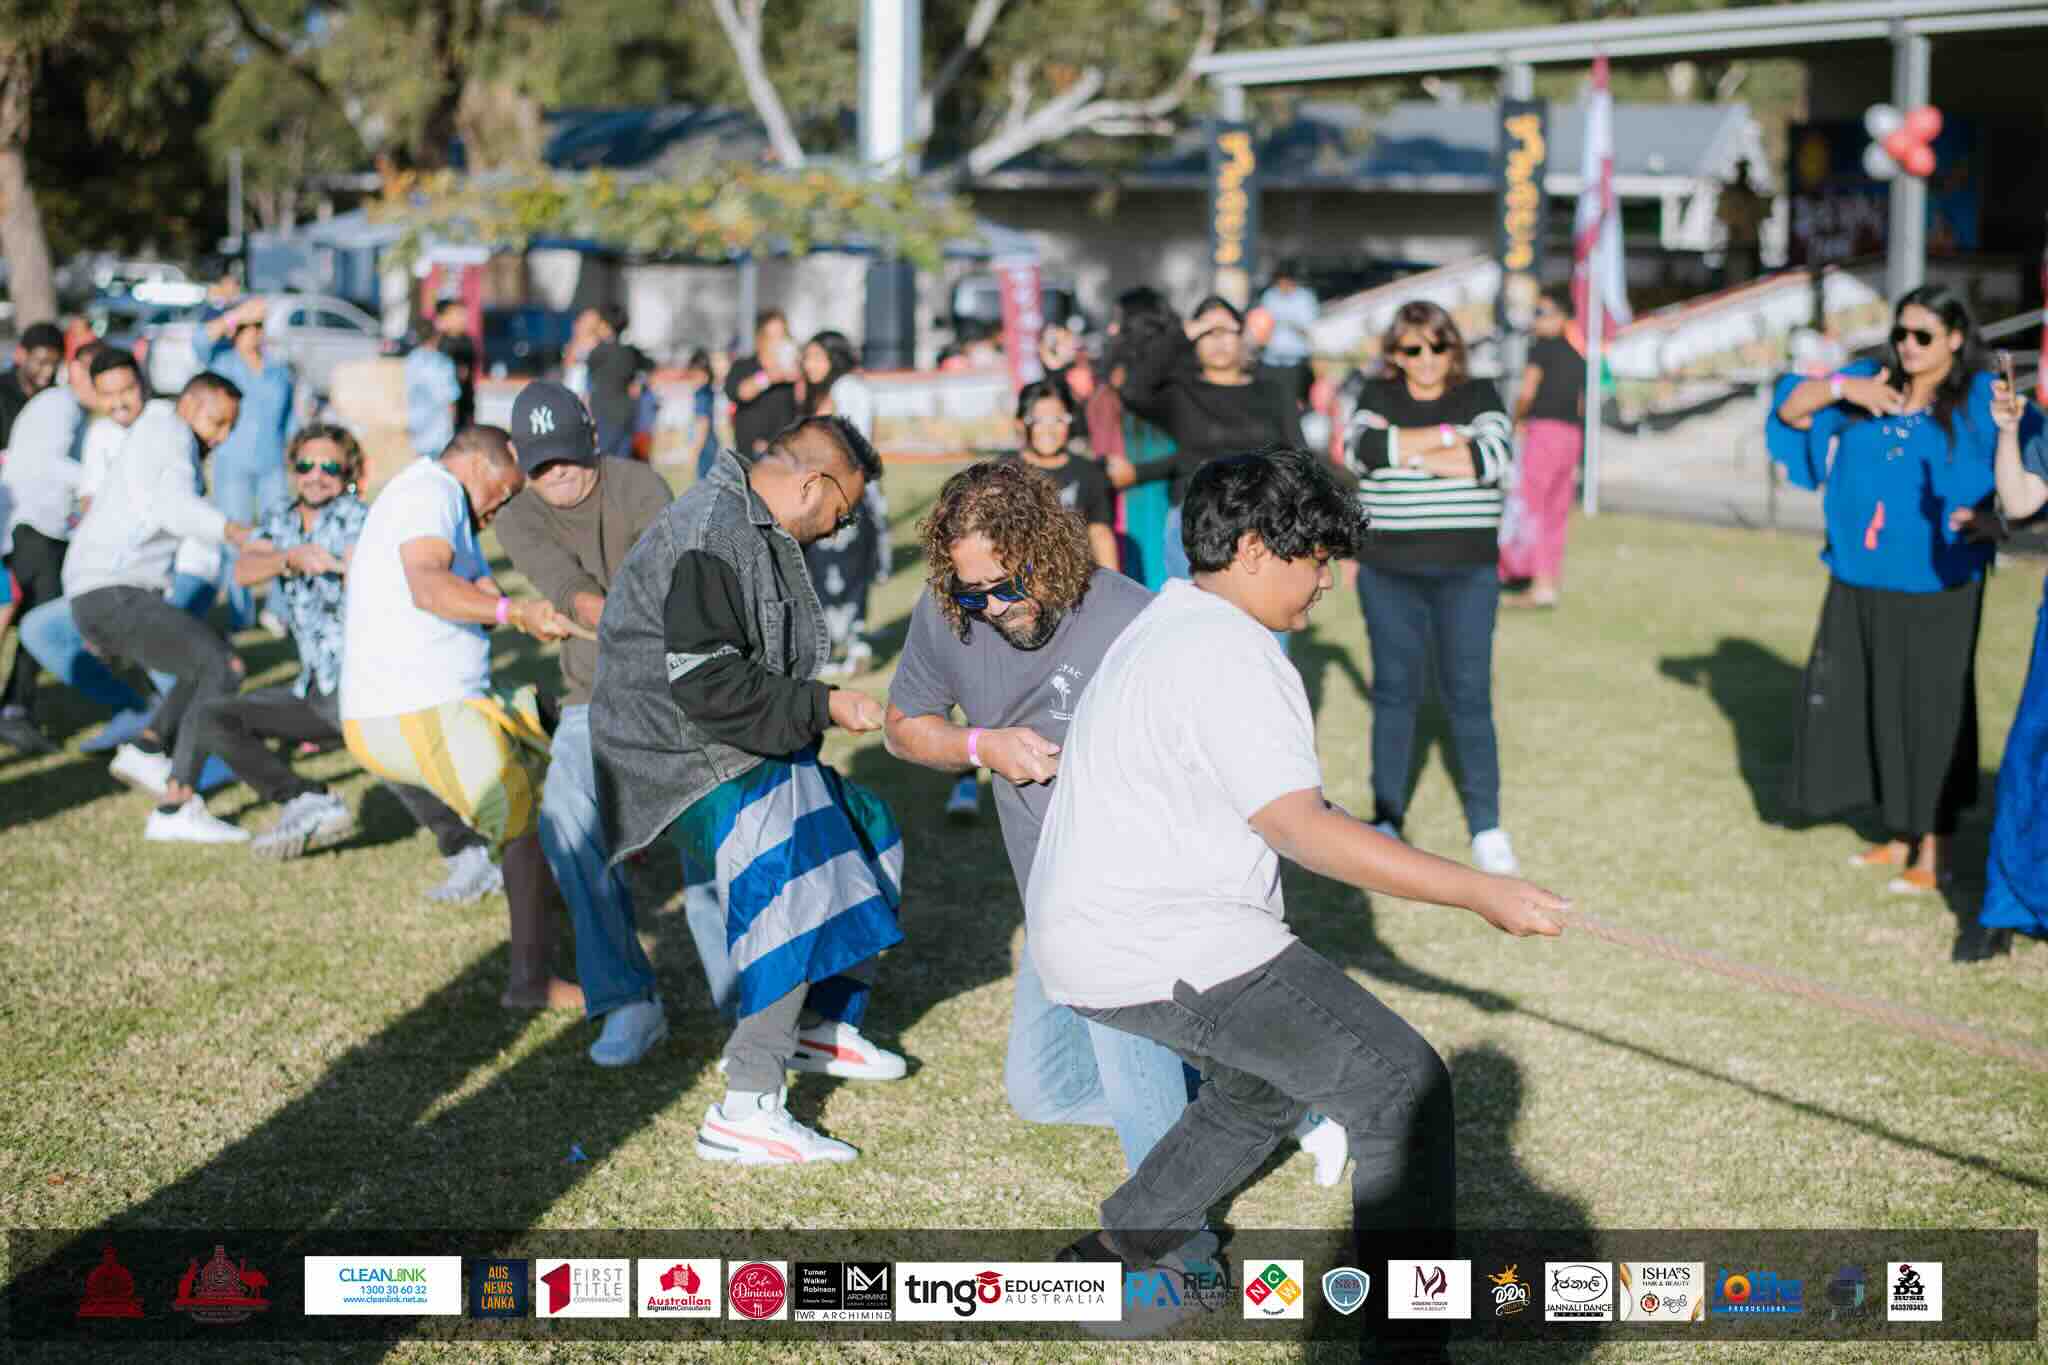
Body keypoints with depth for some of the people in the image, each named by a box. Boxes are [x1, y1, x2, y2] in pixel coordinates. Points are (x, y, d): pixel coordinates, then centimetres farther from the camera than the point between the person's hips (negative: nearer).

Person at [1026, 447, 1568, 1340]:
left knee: (1261, 1089, 32)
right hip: (1169, 954, -11)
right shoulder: (1226, 658, -17)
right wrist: (1479, 893, -27)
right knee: (1404, 1091, -10)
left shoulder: (1162, 627, 17)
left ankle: (1105, 1263, 39)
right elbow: (1301, 828, -26)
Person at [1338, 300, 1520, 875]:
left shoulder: (1479, 396, 4)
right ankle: (1387, 818, 14)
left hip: (1466, 572, -1)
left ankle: (1486, 826, 2)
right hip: (1388, 571, 1)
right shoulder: (1377, 397, 6)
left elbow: (1491, 458, -14)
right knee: (1395, 691, 5)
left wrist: (1405, 449, -13)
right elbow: (1362, 450, -14)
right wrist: (1447, 437, -13)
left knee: (1469, 694, -3)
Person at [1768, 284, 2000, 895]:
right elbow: (1789, 410, 6)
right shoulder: (1872, 383, 7)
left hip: (1934, 589, -5)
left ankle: (1933, 851, 13)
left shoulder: (1981, 402, -6)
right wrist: (1842, 387, -11)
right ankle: (1899, 834, 27)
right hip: (1859, 585, 5)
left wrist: (1990, 518, -25)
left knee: (1929, 710, 1)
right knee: (1865, 705, 11)